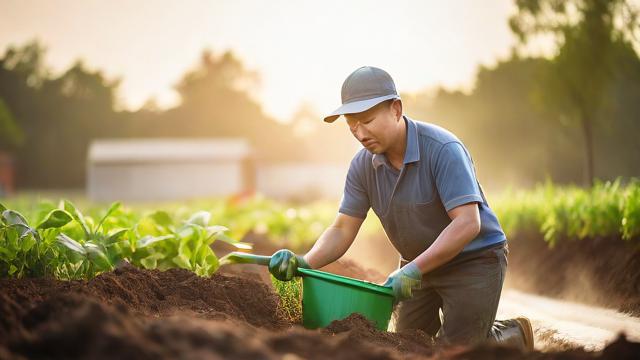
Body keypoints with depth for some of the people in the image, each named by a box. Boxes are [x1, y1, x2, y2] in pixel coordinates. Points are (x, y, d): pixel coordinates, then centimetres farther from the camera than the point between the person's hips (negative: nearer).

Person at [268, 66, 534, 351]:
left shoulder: (443, 150, -27)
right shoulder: (363, 165, -8)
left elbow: (467, 223, -32)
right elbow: (343, 229, -7)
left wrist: (413, 270, -38)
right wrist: (305, 263, -27)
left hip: (473, 260, -6)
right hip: (419, 265, 7)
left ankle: (514, 337, 19)